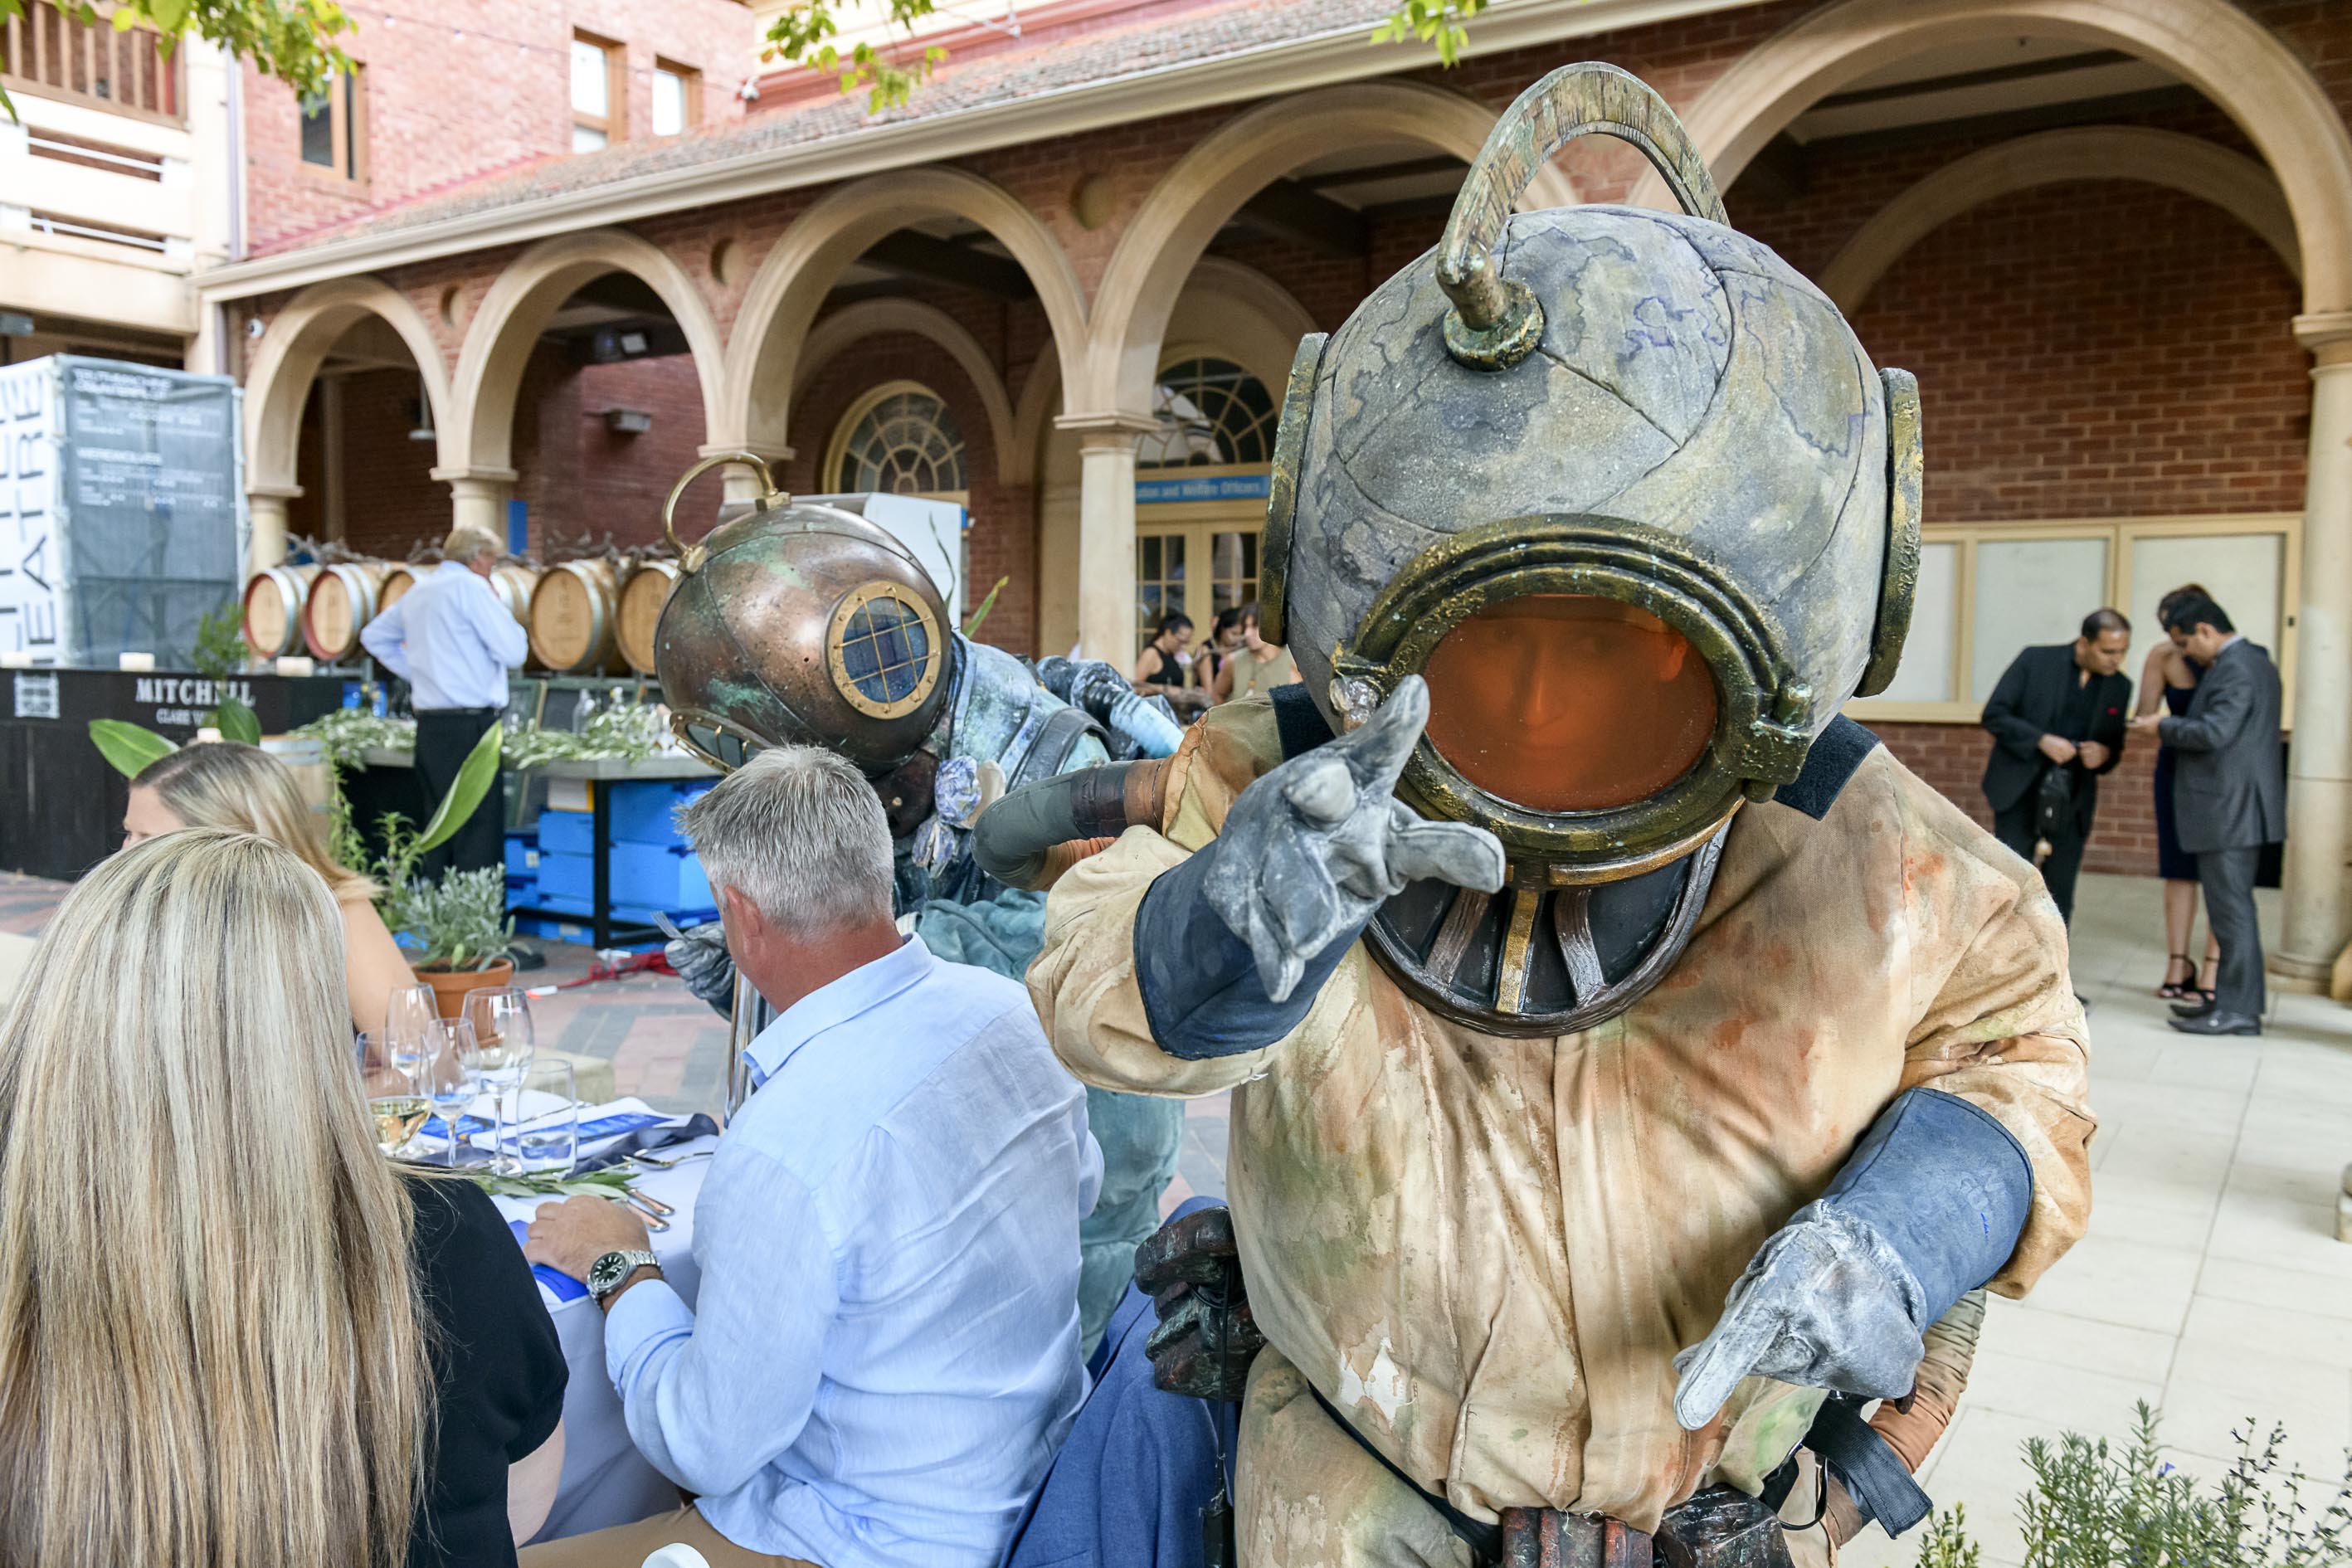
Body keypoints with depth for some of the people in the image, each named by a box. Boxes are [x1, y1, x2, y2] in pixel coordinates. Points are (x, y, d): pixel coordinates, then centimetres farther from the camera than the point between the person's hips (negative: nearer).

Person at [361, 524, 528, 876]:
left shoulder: (417, 591, 18)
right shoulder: (470, 587, -8)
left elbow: (373, 636, 31)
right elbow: (513, 652, -12)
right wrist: (499, 607, 3)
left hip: (429, 725, 9)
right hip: (469, 726, -9)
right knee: (479, 834, -9)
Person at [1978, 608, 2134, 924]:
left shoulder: (2119, 687, 5)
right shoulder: (2034, 661, -6)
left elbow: (2115, 745, 15)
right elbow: (1993, 715, -9)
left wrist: (2105, 754, -9)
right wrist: (2042, 740, -21)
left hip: (2072, 799, 3)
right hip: (2020, 790, -3)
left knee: (2059, 896, 3)